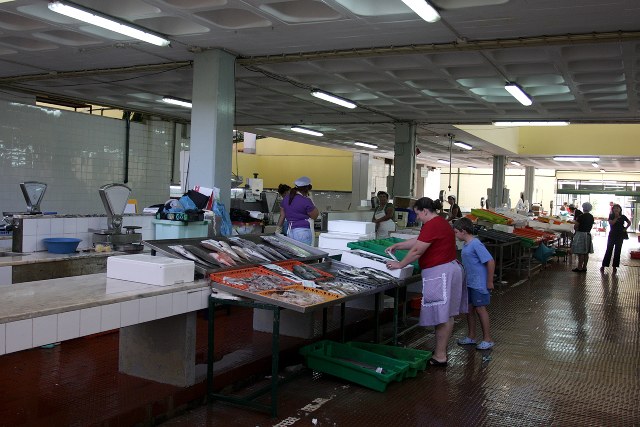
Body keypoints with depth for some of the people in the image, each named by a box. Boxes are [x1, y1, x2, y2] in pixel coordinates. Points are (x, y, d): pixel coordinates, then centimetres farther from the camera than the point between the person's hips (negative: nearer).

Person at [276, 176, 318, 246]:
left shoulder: (286, 198, 10)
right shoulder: (306, 201, -10)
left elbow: (282, 216, 15)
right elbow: (314, 216, 1)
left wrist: (278, 228, 24)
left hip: (290, 231, 7)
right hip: (303, 231, -6)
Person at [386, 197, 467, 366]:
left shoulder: (432, 226, -18)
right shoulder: (439, 222, 17)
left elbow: (417, 250, -17)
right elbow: (418, 240, 23)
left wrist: (399, 264, -5)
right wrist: (396, 245, 23)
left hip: (440, 274, -11)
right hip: (448, 269, 11)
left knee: (441, 316, -4)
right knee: (445, 315, 14)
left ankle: (440, 357, 3)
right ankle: (441, 351, 23)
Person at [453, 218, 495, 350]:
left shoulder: (476, 244, -19)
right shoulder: (466, 245, 9)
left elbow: (490, 262, -22)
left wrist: (490, 282, -18)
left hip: (480, 284, -9)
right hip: (469, 284, 9)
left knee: (480, 309, -1)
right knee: (469, 308, 13)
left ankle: (487, 339, 10)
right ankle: (471, 337, 25)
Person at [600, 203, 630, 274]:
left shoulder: (623, 217, 2)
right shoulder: (611, 216, -1)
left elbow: (629, 222, 16)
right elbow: (611, 223, -17)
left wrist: (625, 228, 3)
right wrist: (616, 217, -17)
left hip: (620, 236, 1)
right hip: (612, 235, -1)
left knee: (617, 251, 4)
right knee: (609, 250, -1)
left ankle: (615, 267, 11)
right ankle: (603, 266, 3)